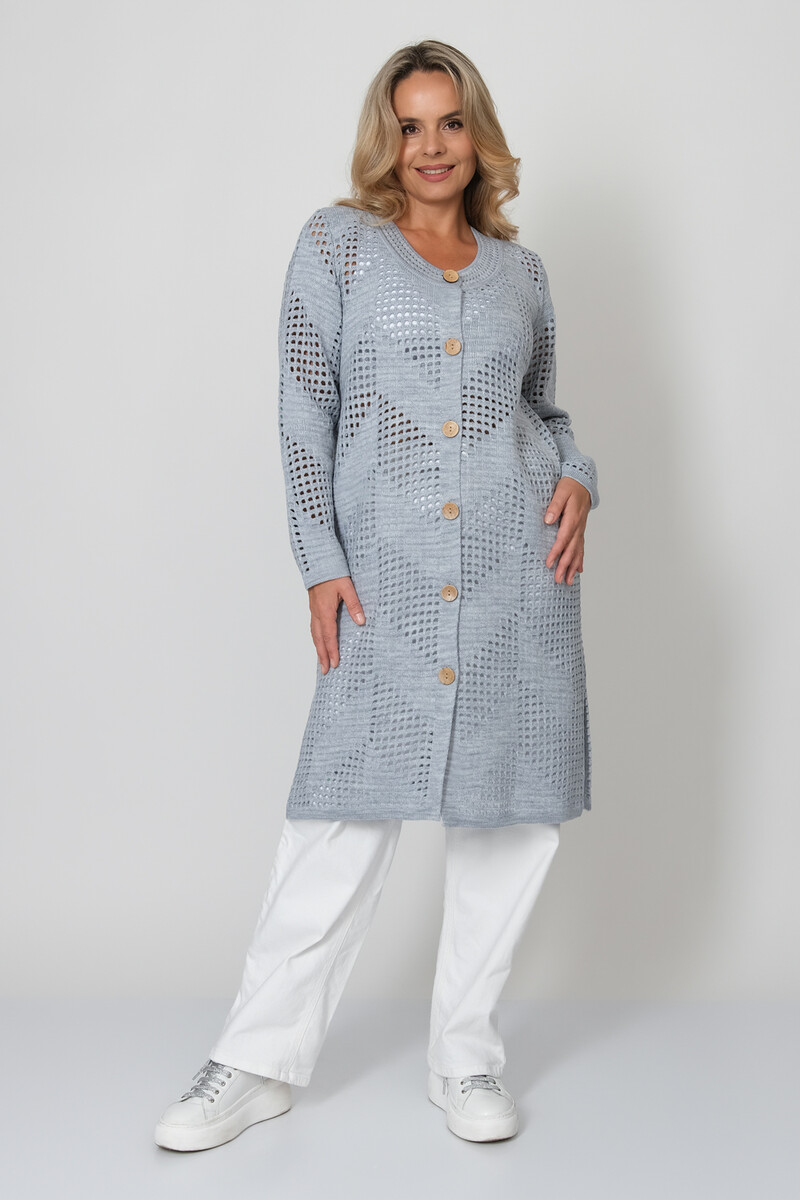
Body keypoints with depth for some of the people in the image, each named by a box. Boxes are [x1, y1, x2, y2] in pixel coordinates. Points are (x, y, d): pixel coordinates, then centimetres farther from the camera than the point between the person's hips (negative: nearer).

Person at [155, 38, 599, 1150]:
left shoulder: (519, 267, 15)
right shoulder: (338, 239, 6)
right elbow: (306, 408, 1)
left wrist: (579, 476, 0)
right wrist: (320, 559, -6)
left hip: (519, 562, 3)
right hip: (386, 568, -3)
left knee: (512, 809, 5)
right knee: (350, 806, -3)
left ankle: (467, 1055, 20)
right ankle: (260, 1059, 10)